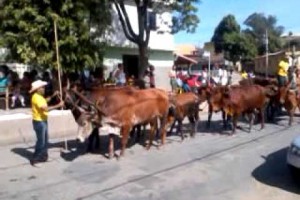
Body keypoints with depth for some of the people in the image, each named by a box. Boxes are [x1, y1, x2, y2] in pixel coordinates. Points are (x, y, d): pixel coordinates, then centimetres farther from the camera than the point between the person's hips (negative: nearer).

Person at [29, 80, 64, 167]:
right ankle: (35, 159, 8)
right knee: (41, 141, -3)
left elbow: (45, 101, 29)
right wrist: (58, 105, -28)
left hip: (43, 120, 10)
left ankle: (43, 156, 27)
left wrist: (53, 96, 17)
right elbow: (45, 108, -31)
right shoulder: (36, 97, -22)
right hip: (39, 122, -10)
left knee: (45, 140, 16)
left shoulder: (39, 96, 9)